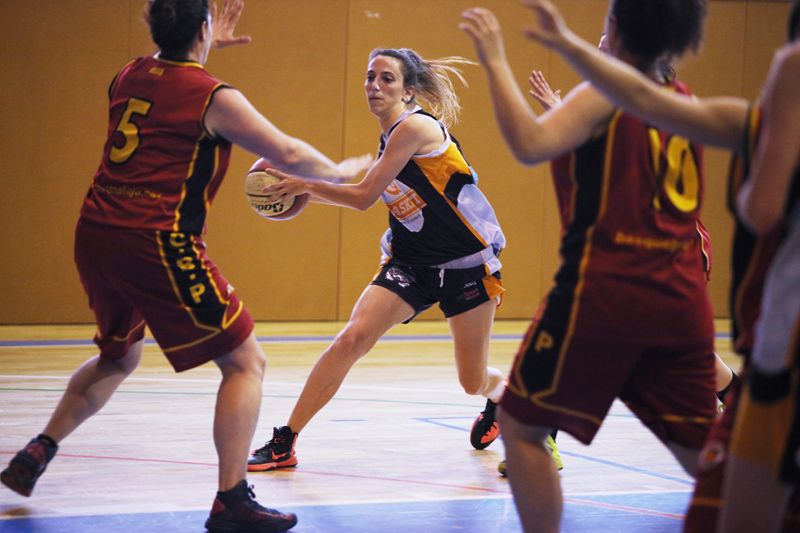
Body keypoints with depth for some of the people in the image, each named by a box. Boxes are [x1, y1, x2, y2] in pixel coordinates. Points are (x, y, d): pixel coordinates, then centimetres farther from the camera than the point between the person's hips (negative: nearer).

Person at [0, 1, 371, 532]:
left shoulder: (129, 75, 13)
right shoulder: (214, 96, -7)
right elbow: (289, 155, -4)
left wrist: (209, 45, 40)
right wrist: (342, 171, 15)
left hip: (95, 237, 8)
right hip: (157, 245, -8)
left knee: (119, 356, 31)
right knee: (245, 362, 1)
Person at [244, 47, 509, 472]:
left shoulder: (414, 126, -18)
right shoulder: (390, 136, 7)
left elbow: (364, 196, -18)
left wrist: (305, 184, -11)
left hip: (467, 261, -6)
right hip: (411, 260, 6)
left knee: (473, 381, 5)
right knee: (352, 337, -16)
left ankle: (503, 399, 44)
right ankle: (284, 443, -15)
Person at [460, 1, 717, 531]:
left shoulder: (605, 94, -7)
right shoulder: (682, 100, 13)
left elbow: (530, 143, -24)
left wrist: (495, 60, -16)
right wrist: (568, 109, 33)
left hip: (606, 293, -6)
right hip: (682, 298, 6)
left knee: (521, 426, 9)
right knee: (704, 453, 10)